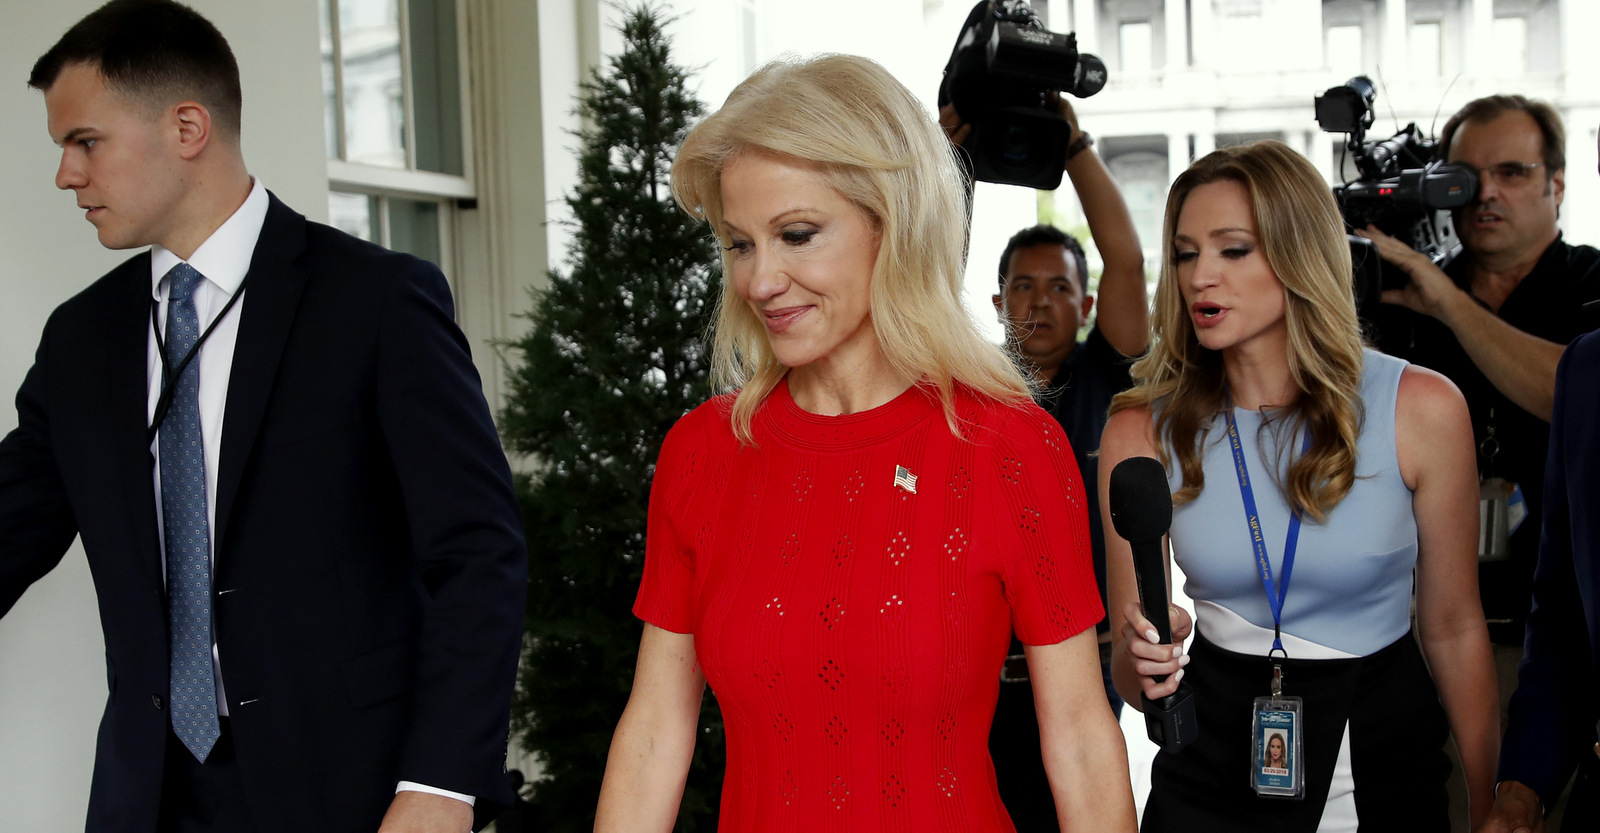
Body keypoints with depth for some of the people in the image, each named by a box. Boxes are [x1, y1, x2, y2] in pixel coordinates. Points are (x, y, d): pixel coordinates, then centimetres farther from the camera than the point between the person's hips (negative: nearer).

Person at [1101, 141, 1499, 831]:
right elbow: (1129, 672, -4)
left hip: (1385, 772, 0)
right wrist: (1143, 660, -27)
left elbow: (1454, 627, -3)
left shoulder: (1420, 409, -12)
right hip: (1213, 771, 0)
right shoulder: (1142, 430, -10)